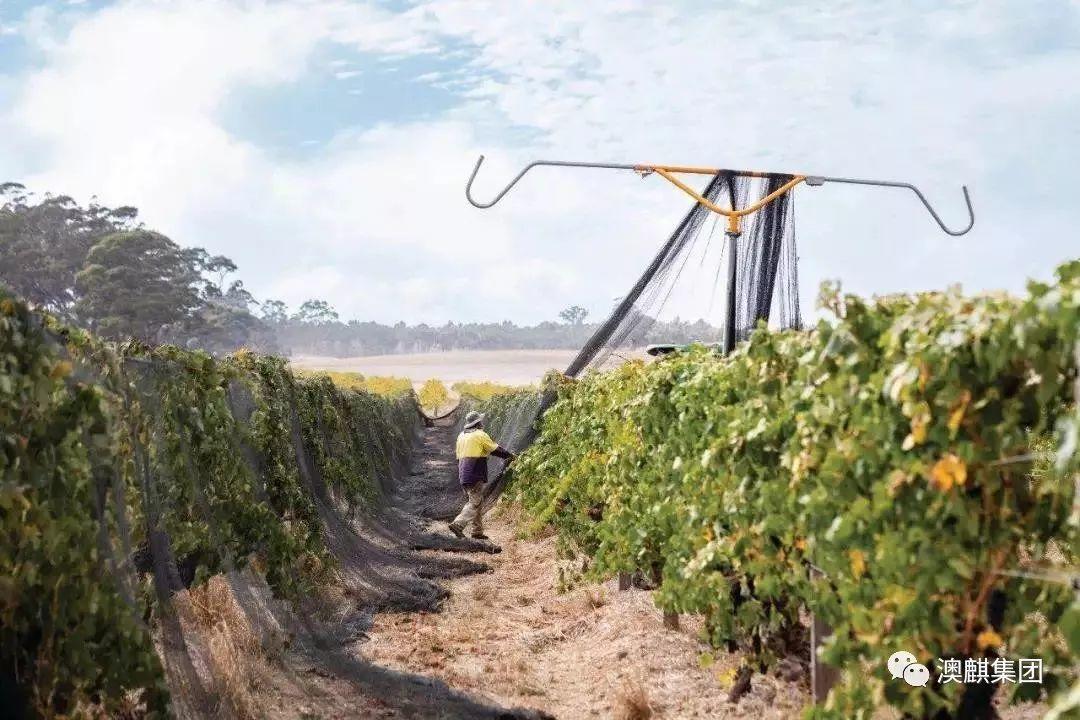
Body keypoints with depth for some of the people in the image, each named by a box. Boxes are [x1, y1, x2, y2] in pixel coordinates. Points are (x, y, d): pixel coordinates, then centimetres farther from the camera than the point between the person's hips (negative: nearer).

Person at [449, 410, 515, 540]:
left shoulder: (461, 436, 16)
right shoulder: (480, 435, -8)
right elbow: (496, 449, -1)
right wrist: (510, 455, 15)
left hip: (463, 475, 8)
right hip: (475, 476, -8)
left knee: (479, 502, 15)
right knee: (474, 503, -7)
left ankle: (477, 531, 14)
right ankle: (458, 524, -21)